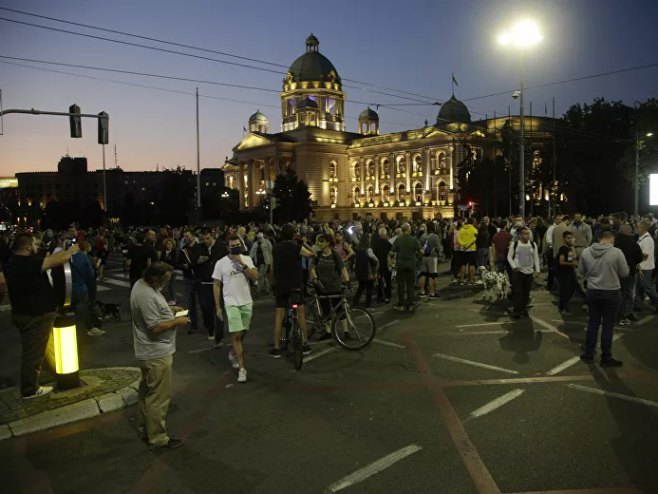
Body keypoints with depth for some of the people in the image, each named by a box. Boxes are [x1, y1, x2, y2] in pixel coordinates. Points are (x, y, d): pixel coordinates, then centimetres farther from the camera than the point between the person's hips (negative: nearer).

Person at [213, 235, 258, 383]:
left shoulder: (247, 259, 2)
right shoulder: (221, 263, -5)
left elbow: (255, 277, -11)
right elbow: (216, 286, -1)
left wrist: (242, 263, -19)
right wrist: (218, 307, -3)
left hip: (247, 303, 3)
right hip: (231, 304, -3)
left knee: (242, 333, 15)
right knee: (237, 335, -9)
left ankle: (233, 354, 43)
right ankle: (242, 369, -2)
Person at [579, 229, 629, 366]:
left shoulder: (586, 252, -5)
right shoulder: (617, 252, -15)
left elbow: (582, 271, 6)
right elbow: (625, 273, -7)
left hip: (593, 292, 3)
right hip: (612, 293, -3)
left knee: (593, 323, 15)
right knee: (608, 326, 7)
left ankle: (588, 354, 21)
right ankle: (606, 358, 16)